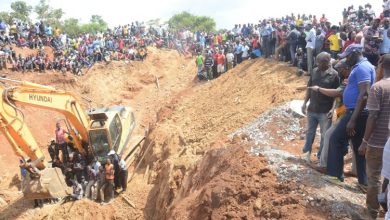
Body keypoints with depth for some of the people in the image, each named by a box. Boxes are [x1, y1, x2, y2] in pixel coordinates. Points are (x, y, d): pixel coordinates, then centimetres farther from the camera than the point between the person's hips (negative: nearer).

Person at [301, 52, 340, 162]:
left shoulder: (334, 75, -11)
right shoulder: (315, 71, 3)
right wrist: (305, 103, 5)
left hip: (325, 111, -4)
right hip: (312, 109, 4)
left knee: (325, 135, 8)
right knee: (310, 132, 17)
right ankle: (307, 151, 35)